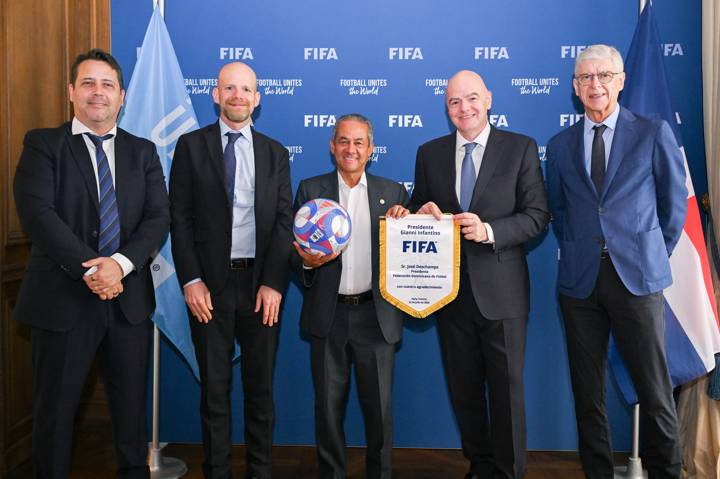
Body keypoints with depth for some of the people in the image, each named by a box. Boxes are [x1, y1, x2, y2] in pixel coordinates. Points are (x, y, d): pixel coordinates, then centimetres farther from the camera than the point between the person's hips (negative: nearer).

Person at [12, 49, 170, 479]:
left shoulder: (143, 152, 10)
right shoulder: (43, 145, 2)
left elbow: (159, 217, 0)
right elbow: (36, 213, -12)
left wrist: (121, 262, -17)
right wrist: (90, 269, -19)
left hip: (128, 298, 3)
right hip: (63, 298, -2)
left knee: (132, 404, 12)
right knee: (55, 407, 10)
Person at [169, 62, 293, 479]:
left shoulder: (275, 152, 8)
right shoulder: (191, 145, 4)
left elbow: (284, 220, 2)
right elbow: (180, 217, 0)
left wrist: (273, 283, -8)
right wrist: (191, 280, -9)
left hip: (262, 284, 1)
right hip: (210, 284, -1)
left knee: (261, 386, 10)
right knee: (215, 387, 9)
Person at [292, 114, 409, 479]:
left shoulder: (393, 192, 7)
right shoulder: (310, 189, 6)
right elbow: (295, 249, 3)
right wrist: (307, 261, -18)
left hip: (376, 315, 0)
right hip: (329, 316, 0)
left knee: (379, 405, 9)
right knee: (328, 405, 11)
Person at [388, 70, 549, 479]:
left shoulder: (521, 148, -1)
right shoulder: (429, 153, 8)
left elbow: (538, 215, -6)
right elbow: (418, 213, 13)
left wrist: (489, 230, -21)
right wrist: (422, 214, -10)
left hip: (501, 290, -3)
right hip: (450, 288, 4)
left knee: (507, 387, 5)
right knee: (464, 388, 15)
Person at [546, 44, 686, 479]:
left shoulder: (654, 133, 2)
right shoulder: (561, 145, 9)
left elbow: (674, 204, 7)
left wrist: (652, 257, 8)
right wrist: (576, 253, 9)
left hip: (637, 276, -2)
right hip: (580, 279, 3)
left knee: (654, 389, 3)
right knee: (588, 390, 9)